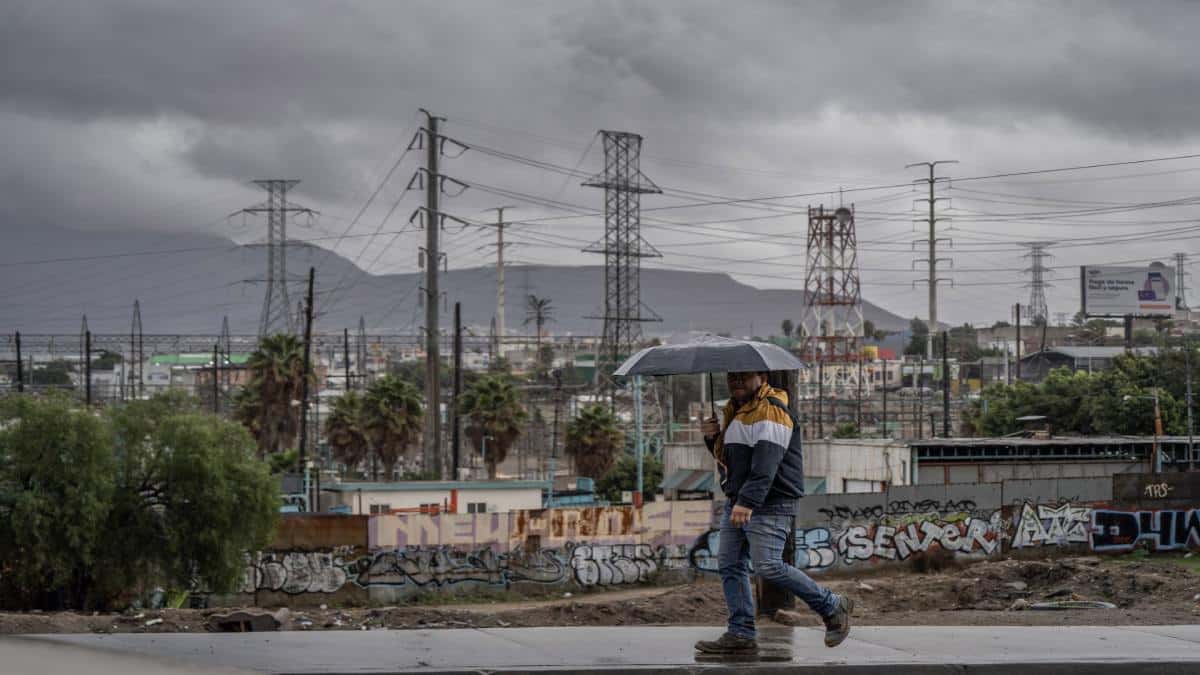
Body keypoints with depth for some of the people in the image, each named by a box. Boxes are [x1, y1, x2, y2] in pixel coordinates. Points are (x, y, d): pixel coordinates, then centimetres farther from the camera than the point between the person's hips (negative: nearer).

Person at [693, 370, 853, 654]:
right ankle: (741, 634, 7)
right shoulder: (735, 410, 19)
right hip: (736, 502, 10)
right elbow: (726, 455, 26)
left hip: (769, 505, -10)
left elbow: (766, 464, -26)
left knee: (768, 566, -15)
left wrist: (748, 502, -35)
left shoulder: (771, 412, -14)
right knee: (729, 564, 4)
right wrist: (712, 438, 5)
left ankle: (833, 607, 0)